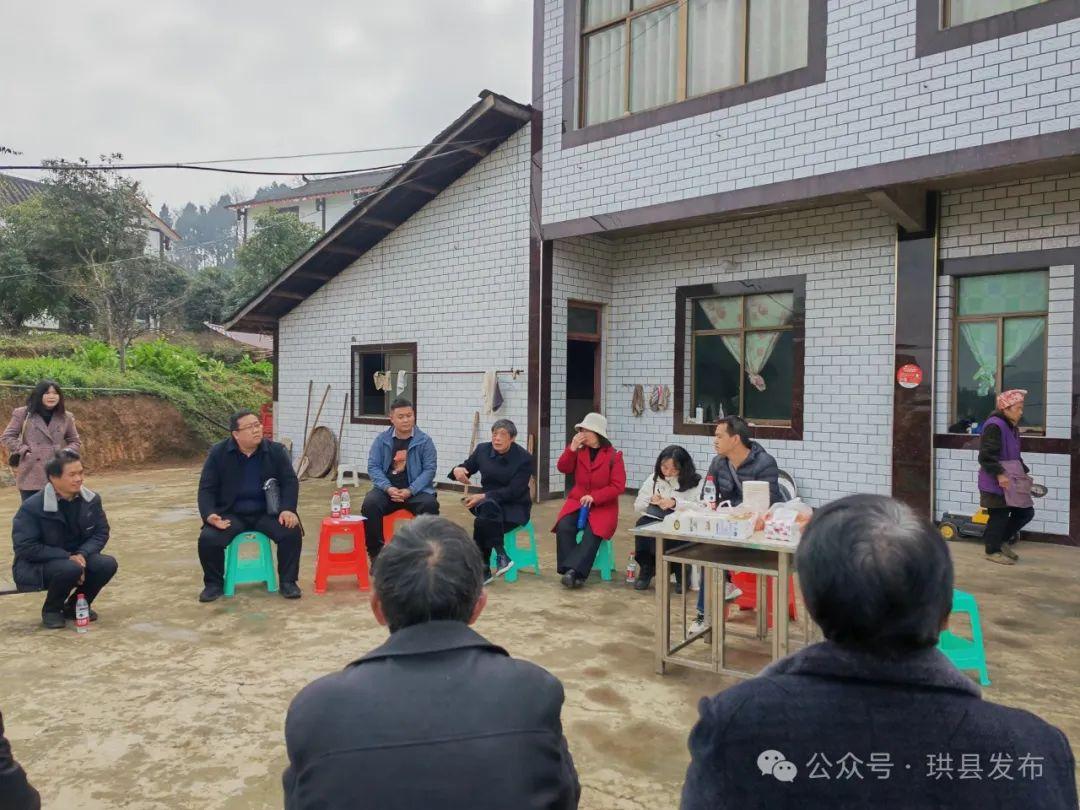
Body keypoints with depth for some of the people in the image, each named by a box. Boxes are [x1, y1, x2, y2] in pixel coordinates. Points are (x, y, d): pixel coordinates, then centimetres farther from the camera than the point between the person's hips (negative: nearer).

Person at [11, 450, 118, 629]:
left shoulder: (92, 500, -4)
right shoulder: (32, 507, -19)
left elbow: (101, 532, 0)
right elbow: (25, 547, -21)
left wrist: (82, 554, -21)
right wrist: (67, 557, -27)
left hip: (76, 559, 5)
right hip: (35, 566, -5)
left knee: (107, 565, -22)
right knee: (70, 569, -36)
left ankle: (74, 607, 4)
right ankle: (51, 610, -4)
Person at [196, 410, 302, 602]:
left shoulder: (276, 451, -2)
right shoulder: (218, 453, -4)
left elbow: (290, 482, -1)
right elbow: (206, 488, -2)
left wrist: (288, 509, -19)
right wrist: (209, 514, -21)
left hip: (266, 512, 0)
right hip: (231, 513, 0)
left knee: (292, 532, -25)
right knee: (208, 539, -25)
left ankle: (288, 582, -4)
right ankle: (214, 584, 2)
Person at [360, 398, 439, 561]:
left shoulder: (424, 440, 2)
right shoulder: (382, 439, 7)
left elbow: (429, 469, -4)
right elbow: (373, 466, 2)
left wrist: (410, 491, -17)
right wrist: (388, 488, -15)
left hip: (416, 490, -1)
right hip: (387, 489, 1)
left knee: (430, 504, -31)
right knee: (369, 504, -28)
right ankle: (375, 553, -13)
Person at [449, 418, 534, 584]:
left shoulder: (524, 458, -11)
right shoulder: (483, 449, 2)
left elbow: (514, 491, -17)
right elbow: (467, 467, 13)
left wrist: (483, 496, -25)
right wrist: (457, 470, -14)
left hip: (514, 506, -3)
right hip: (487, 502, 4)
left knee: (482, 522, -31)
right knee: (488, 507, -35)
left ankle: (483, 570, -14)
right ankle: (501, 555, -26)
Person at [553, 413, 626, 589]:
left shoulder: (614, 456, -6)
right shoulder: (580, 451, 7)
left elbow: (618, 487, -11)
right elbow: (563, 469, -2)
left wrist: (594, 497, -20)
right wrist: (572, 448, -14)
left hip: (603, 505, -3)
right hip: (577, 501, 3)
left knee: (592, 533, -30)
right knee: (564, 527, -25)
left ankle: (574, 571, -33)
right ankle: (574, 572, -24)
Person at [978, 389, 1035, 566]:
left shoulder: (1013, 428, 15)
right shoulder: (994, 426, -17)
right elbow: (986, 455, -23)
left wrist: (1024, 472, 15)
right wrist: (999, 473, -28)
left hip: (1011, 481, 10)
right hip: (995, 483, -10)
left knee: (1026, 512, 12)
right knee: (999, 516, -1)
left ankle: (1003, 540, 28)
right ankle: (993, 550, 14)